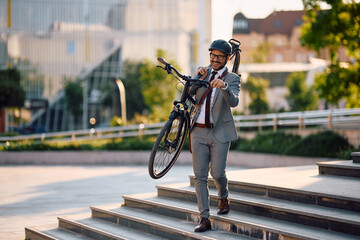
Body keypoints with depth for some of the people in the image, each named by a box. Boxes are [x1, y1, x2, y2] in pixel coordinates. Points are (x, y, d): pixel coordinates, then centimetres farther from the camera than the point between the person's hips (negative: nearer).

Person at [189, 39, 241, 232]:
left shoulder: (232, 79, -1)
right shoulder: (202, 72, 10)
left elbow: (234, 102, -19)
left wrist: (224, 86, -38)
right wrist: (197, 79, -14)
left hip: (219, 133, -3)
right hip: (199, 131, 3)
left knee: (217, 173, -4)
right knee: (200, 176, -1)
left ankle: (223, 198, 30)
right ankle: (204, 219, 2)